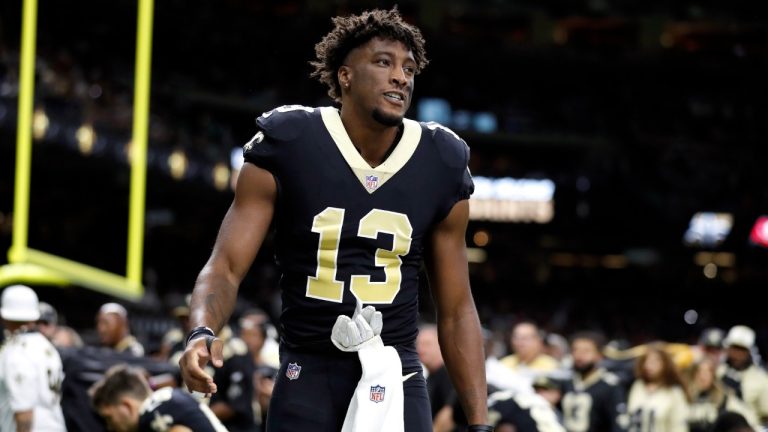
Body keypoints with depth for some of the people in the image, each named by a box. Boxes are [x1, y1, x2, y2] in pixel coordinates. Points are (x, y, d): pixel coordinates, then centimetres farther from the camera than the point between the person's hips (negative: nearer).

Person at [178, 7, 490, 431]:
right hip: (308, 377, -2)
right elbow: (226, 266, -8)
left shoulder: (439, 166, 2)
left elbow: (456, 310, 8)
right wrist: (202, 332, -30)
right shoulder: (286, 148, -5)